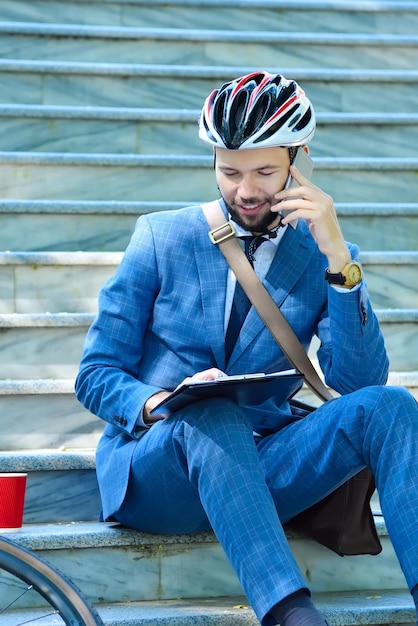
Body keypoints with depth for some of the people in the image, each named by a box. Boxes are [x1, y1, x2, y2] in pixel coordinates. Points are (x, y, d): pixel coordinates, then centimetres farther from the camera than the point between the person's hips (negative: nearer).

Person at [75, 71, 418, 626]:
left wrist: (338, 259, -15)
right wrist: (161, 406, -20)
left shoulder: (326, 259, 7)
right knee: (211, 416, -37)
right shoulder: (161, 238, 5)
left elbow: (358, 382, -6)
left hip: (257, 469, 2)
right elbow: (95, 376, 3)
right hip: (153, 469, -2)